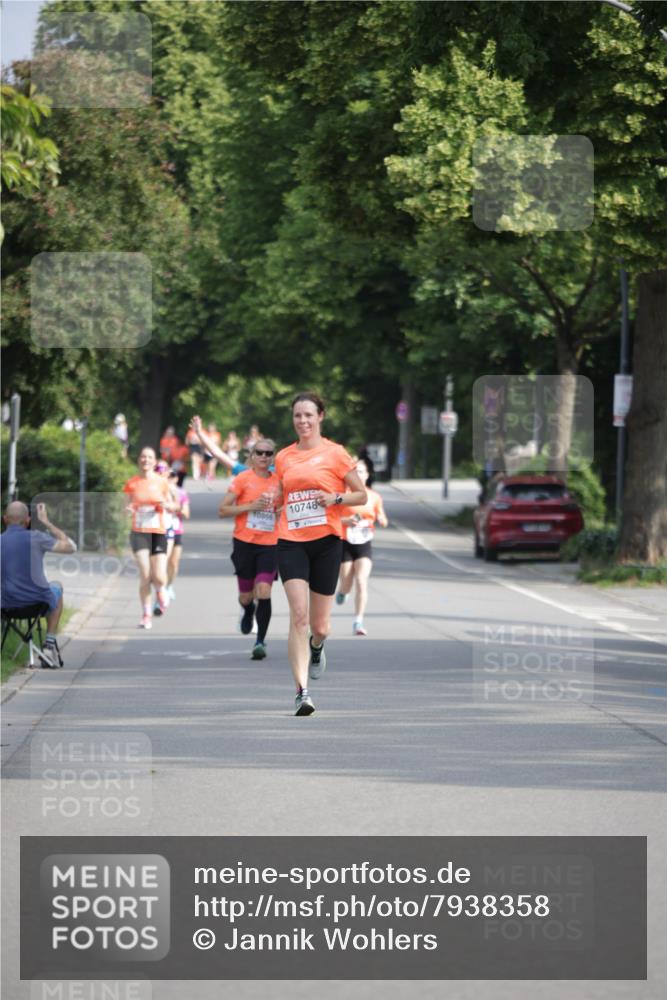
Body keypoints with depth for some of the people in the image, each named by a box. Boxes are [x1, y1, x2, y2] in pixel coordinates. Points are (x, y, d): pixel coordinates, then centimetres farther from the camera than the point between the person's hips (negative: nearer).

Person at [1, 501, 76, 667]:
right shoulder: (36, 538, -14)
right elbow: (71, 547, -2)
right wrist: (46, 522, 3)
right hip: (38, 601, -2)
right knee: (57, 587, 33)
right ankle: (50, 645, 29)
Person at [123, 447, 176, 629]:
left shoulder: (162, 483, 4)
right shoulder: (132, 483, 3)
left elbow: (171, 508, 12)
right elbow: (128, 506, 12)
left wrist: (165, 504, -10)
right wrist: (128, 509, -11)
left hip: (159, 532, 0)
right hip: (139, 532, 0)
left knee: (159, 578, -9)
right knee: (145, 576, -11)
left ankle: (161, 590, 30)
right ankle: (146, 615, 4)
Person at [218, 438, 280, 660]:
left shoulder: (278, 481, 6)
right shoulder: (243, 478, -3)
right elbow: (223, 509, -5)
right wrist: (251, 506, -14)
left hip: (269, 544, 1)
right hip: (244, 542, -1)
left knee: (264, 592, -15)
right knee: (246, 595, 7)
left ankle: (260, 641, -6)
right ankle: (248, 610, 45)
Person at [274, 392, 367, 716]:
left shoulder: (335, 453, 0)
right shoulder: (283, 457, 11)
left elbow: (362, 495, 5)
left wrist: (336, 498, -13)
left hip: (326, 541, -1)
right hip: (291, 542, 1)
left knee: (319, 625, 6)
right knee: (298, 614, -16)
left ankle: (316, 648, 45)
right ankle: (302, 692, -19)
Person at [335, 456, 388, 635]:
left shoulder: (374, 497, 4)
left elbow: (383, 522, 11)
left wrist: (382, 520, -13)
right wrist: (346, 520, -23)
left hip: (364, 545, 1)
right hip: (345, 544, -1)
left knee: (361, 582, -14)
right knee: (347, 584, 5)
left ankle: (358, 622, -12)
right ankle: (342, 592, 43)